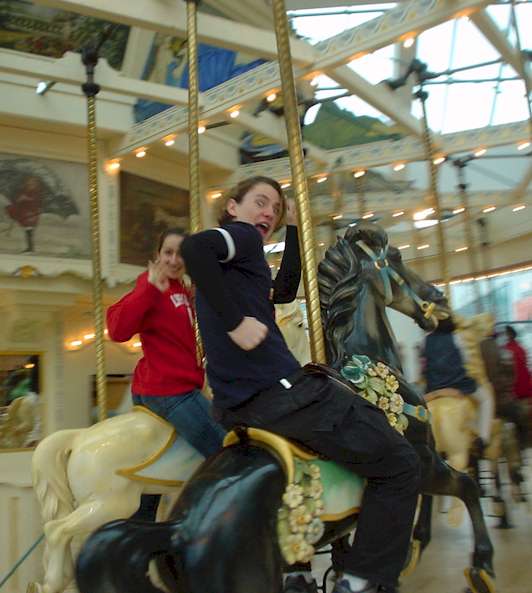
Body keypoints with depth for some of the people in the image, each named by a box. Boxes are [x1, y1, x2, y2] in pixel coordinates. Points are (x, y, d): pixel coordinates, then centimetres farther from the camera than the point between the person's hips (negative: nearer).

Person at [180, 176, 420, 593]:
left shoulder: (228, 262, 22)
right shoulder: (242, 235, -4)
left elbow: (284, 291, 31)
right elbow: (193, 246, -26)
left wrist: (292, 228, 30)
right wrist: (236, 322, -25)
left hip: (237, 405, 10)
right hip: (278, 393, -10)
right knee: (400, 463, 0)